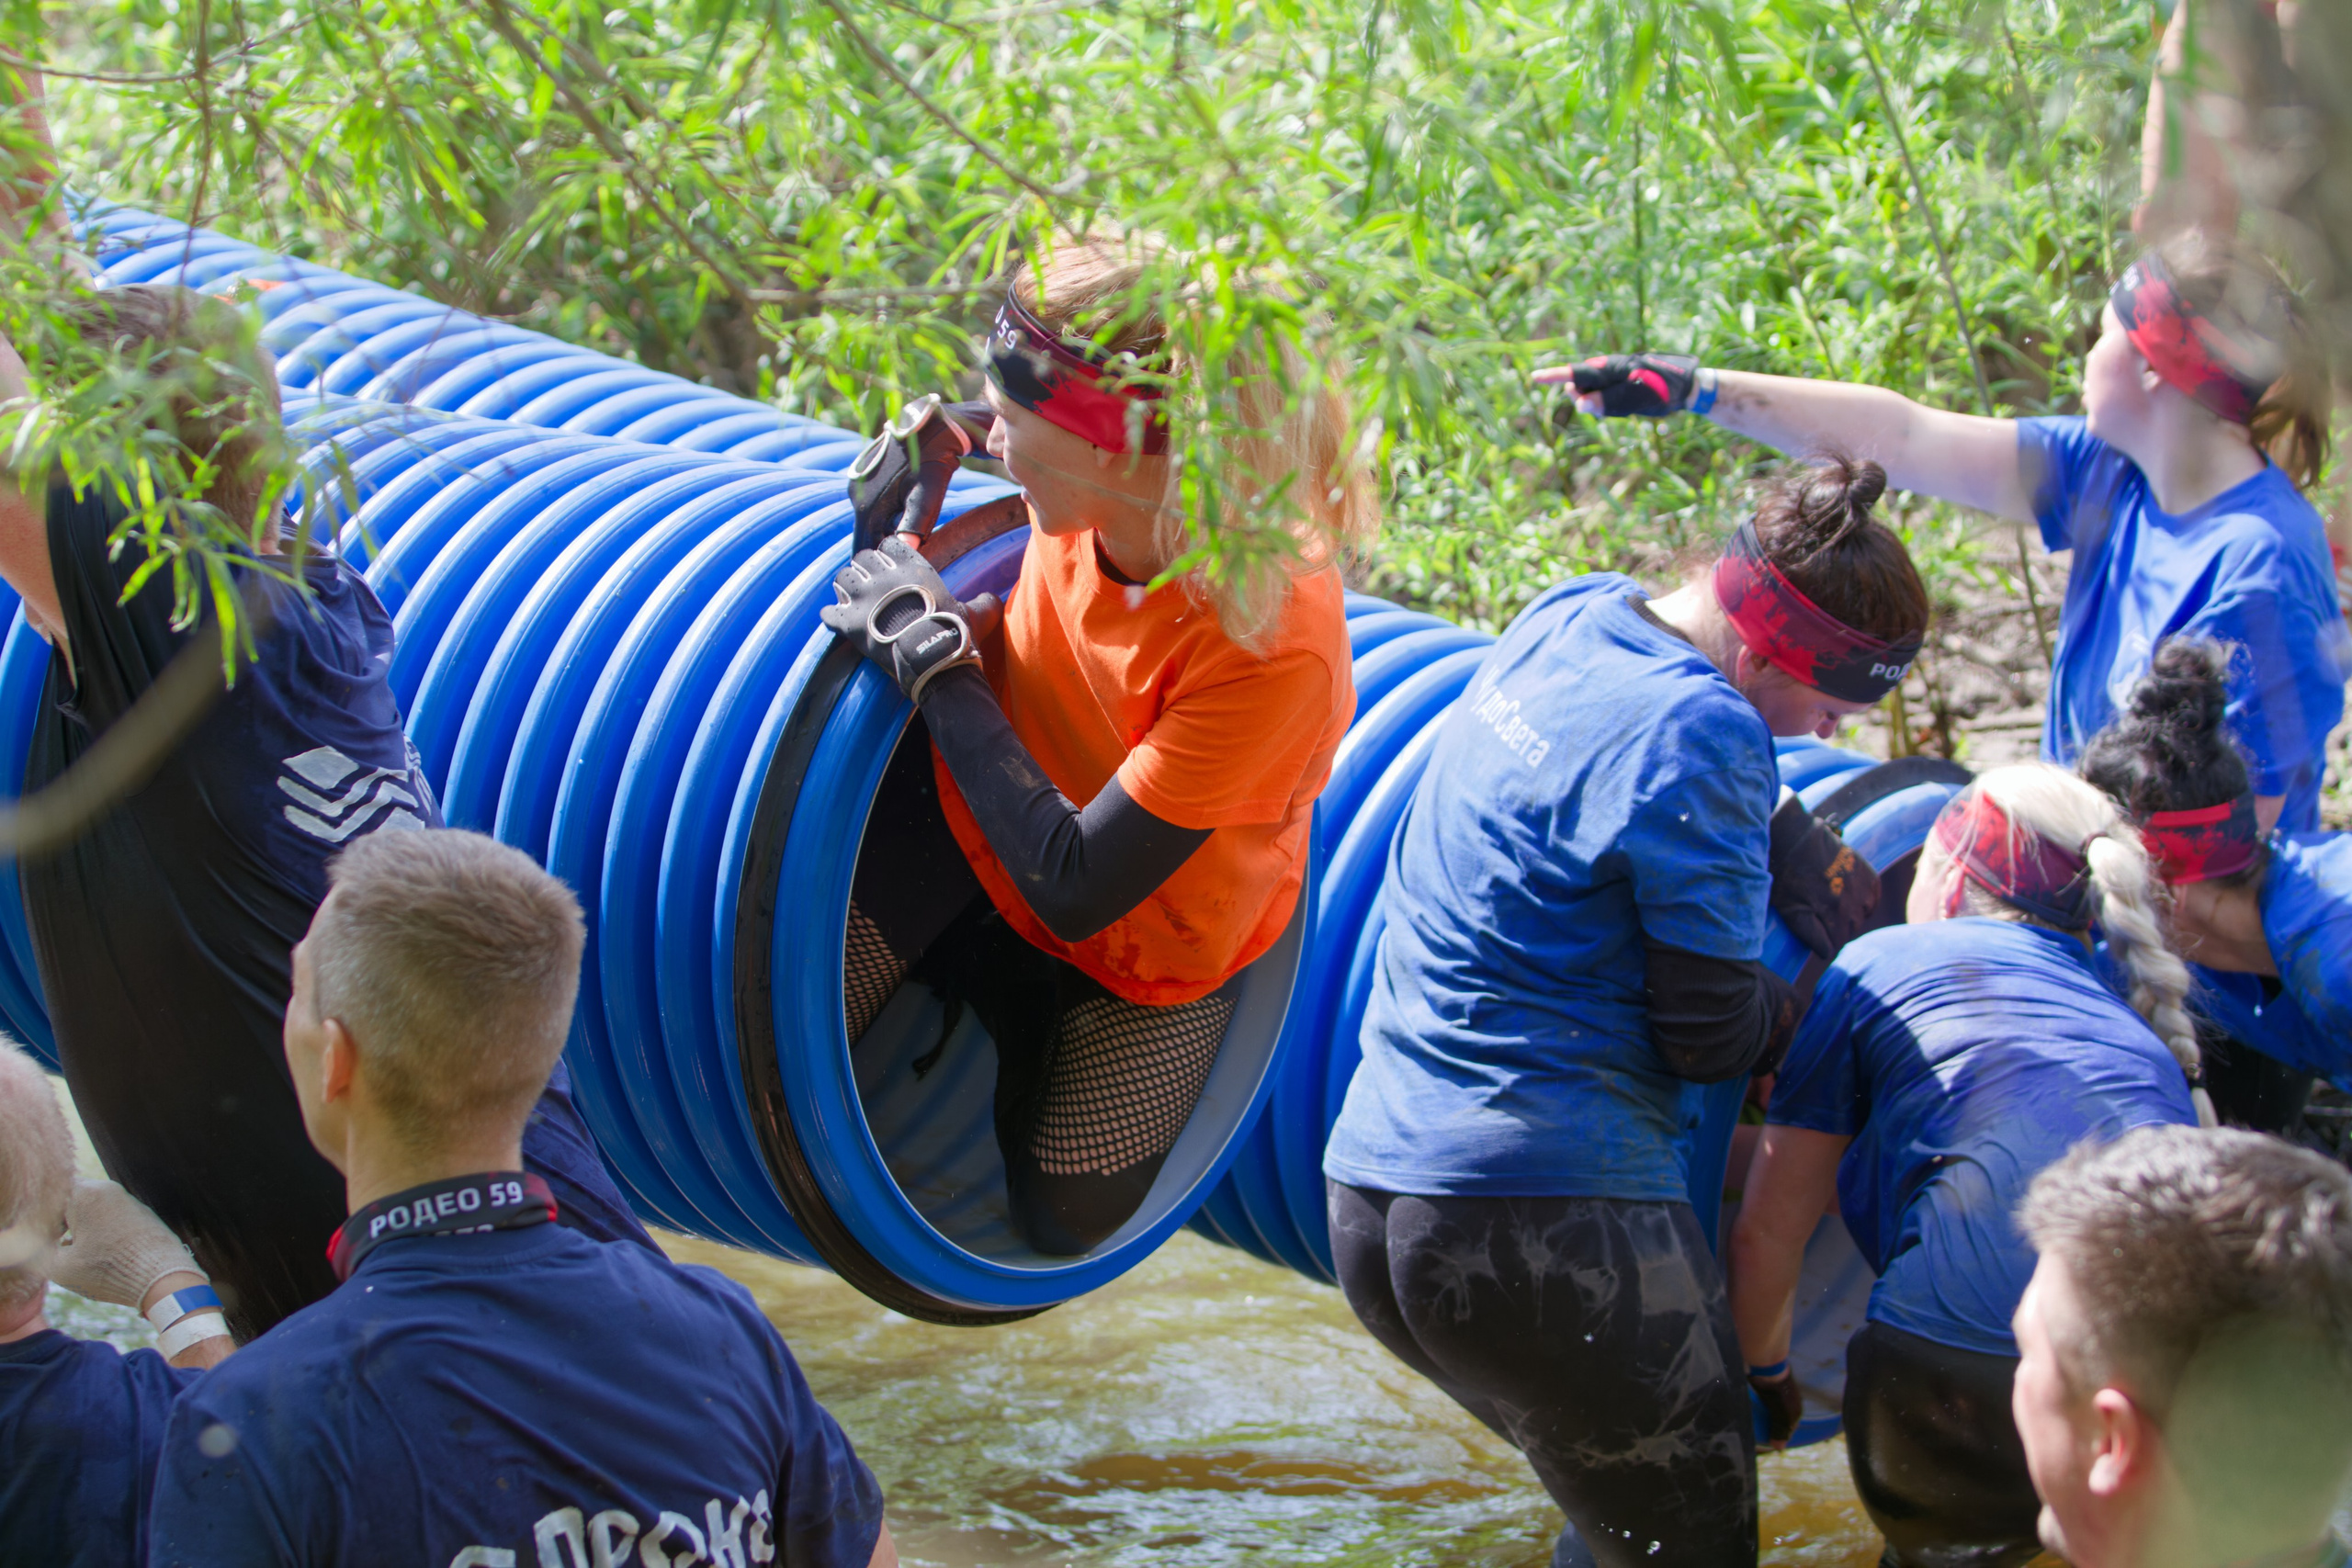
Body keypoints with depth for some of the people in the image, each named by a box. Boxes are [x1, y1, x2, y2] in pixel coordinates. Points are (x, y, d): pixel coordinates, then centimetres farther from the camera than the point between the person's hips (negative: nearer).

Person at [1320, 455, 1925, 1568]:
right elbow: (1712, 1032, -10)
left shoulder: (1572, 615, 10)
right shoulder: (1699, 732, -15)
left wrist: (1838, 891, 10)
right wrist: (1808, 1019, 9)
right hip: (1546, 1219, -9)